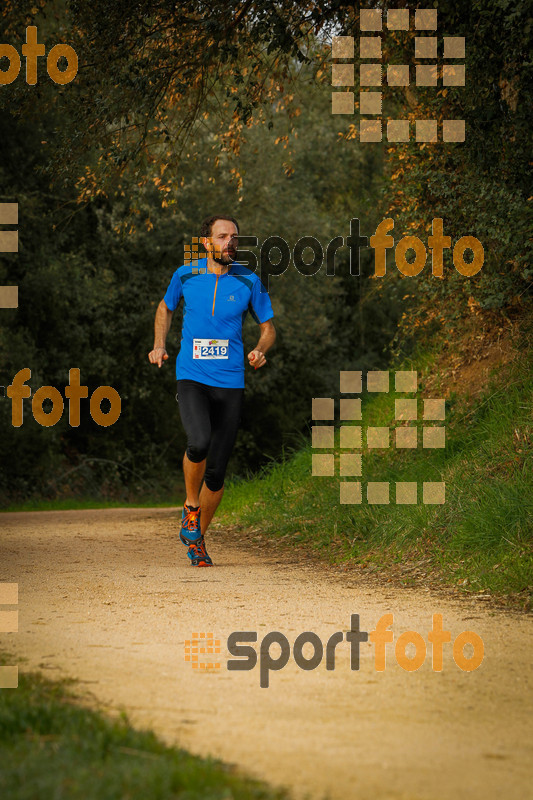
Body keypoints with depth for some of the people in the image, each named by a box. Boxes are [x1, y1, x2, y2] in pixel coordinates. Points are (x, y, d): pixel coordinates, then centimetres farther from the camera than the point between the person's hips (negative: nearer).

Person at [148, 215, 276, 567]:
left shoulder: (249, 281, 1)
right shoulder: (185, 276, 2)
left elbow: (268, 328, 11)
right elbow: (166, 308, 22)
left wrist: (259, 350, -10)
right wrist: (160, 345, 7)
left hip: (230, 383, 1)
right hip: (191, 378, -1)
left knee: (216, 472, 2)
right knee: (199, 442, -29)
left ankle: (197, 538, 24)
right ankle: (190, 506, -2)